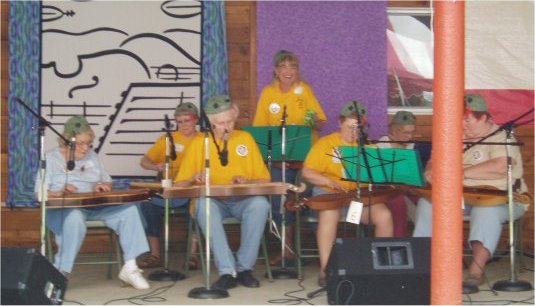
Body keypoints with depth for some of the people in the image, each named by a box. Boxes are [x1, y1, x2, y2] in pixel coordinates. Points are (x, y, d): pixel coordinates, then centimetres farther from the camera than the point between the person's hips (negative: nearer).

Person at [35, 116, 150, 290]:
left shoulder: (92, 157, 17)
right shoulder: (51, 158, 2)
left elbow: (108, 183, 21)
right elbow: (40, 194, -5)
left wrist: (101, 186, -4)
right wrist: (59, 193, -26)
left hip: (94, 206, 5)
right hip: (64, 208, -5)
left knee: (128, 209, -20)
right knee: (75, 220, -42)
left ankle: (129, 268, -18)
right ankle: (59, 272, -32)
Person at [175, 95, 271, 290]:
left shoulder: (245, 139, 9)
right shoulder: (198, 143, 5)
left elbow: (264, 179, 11)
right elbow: (179, 184, 6)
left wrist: (246, 182, -10)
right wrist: (194, 179, -15)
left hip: (243, 202, 1)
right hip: (214, 202, -1)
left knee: (260, 203, -34)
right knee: (203, 203, -37)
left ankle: (244, 268, -23)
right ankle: (227, 272, -37)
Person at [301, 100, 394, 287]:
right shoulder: (325, 143, 4)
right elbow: (307, 172, -2)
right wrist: (329, 181, -19)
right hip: (329, 194, -3)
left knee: (384, 215, -23)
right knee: (330, 215, -36)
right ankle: (325, 270, -31)